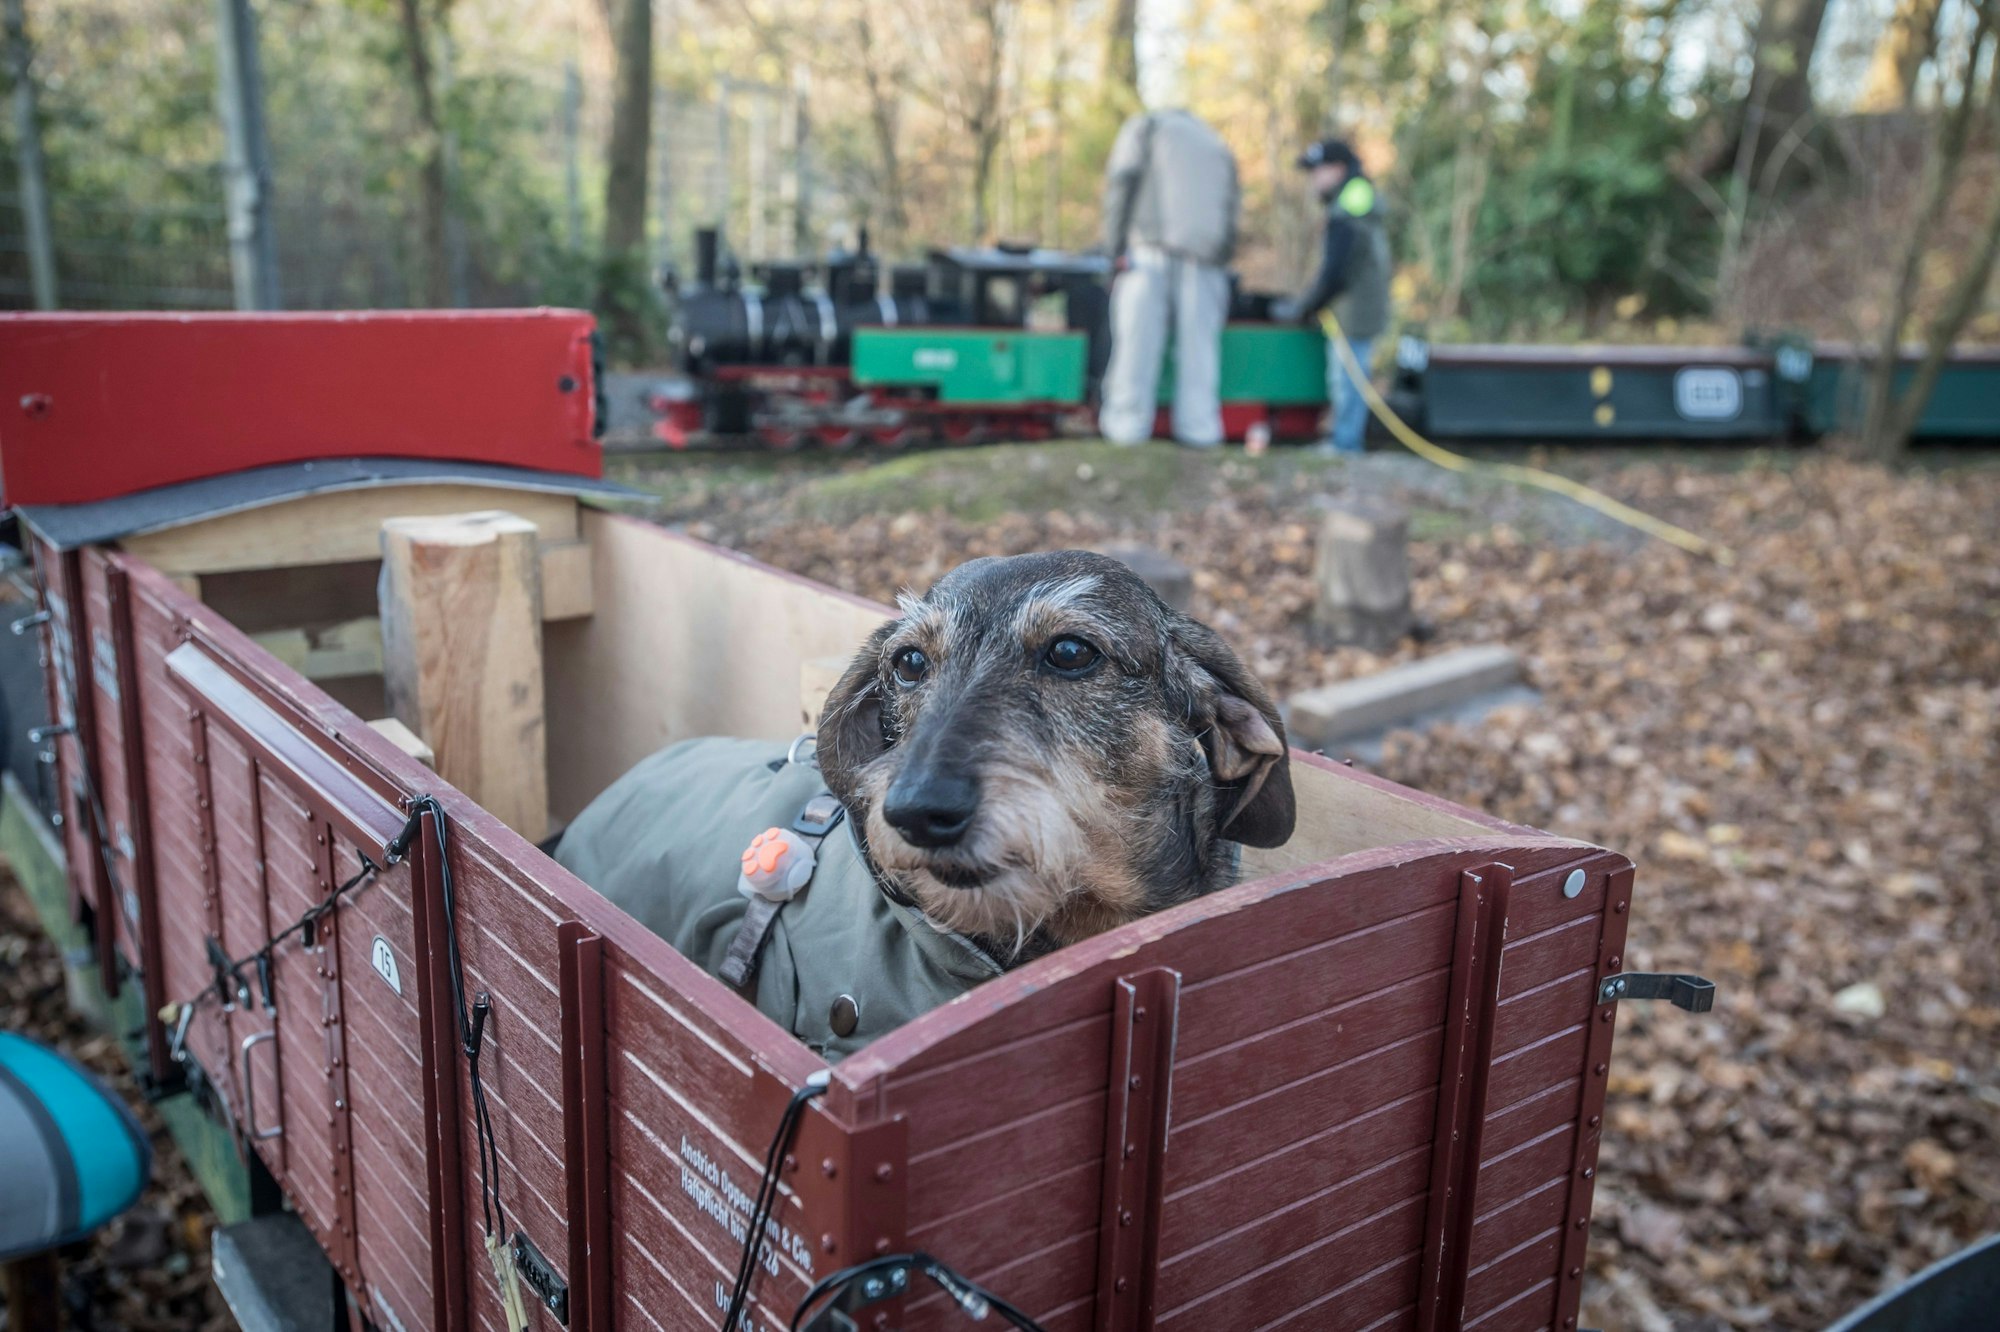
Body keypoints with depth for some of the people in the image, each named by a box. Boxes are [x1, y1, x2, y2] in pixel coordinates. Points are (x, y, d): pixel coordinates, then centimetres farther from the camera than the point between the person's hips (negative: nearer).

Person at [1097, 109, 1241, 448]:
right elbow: (1230, 213, 22)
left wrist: (1115, 245, -4)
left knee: (1138, 335, -4)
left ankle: (1127, 422, -6)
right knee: (1198, 340, 3)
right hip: (1203, 254, 3)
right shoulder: (1218, 145, 30)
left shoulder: (1144, 127, 18)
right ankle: (1198, 427, 0)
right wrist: (1222, 260, 23)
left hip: (1150, 245, -3)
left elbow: (1122, 180, 1)